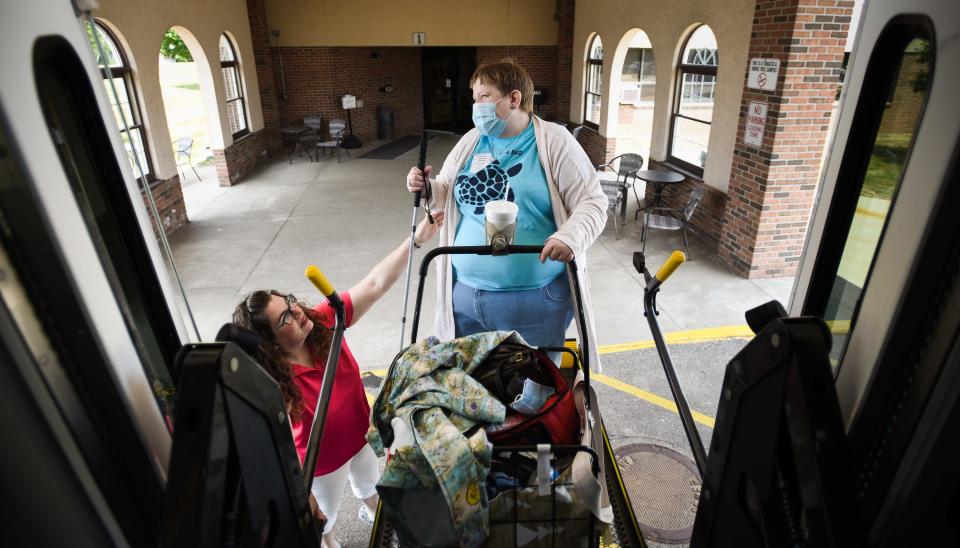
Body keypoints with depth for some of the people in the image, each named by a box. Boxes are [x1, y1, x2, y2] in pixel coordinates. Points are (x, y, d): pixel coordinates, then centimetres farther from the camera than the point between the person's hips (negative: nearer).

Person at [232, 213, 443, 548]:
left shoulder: (322, 321, -25)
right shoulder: (273, 385, -37)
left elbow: (376, 283, -29)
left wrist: (417, 239, -37)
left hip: (360, 433, 5)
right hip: (323, 461, -5)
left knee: (370, 482, 35)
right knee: (324, 515, 27)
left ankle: (372, 512, 69)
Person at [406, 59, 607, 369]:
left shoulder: (555, 142, -6)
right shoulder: (470, 141, 10)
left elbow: (592, 202, -10)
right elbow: (448, 194, 18)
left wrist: (569, 237, -28)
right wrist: (427, 189, -4)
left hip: (535, 298, -5)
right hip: (465, 293, 5)